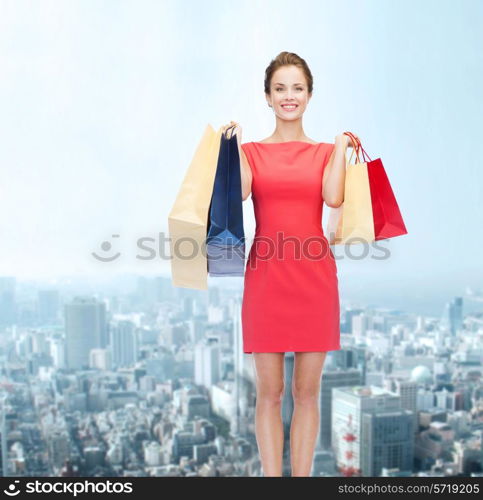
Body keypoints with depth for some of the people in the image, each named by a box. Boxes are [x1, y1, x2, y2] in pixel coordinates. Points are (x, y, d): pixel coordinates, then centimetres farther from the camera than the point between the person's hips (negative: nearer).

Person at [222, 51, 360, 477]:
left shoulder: (327, 151, 11)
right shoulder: (251, 151, 9)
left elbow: (334, 197, -9)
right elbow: (239, 192, -13)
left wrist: (341, 148, -4)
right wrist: (235, 143, -5)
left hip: (315, 277, 1)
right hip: (266, 275, -1)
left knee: (307, 391, 6)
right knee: (270, 391, 3)